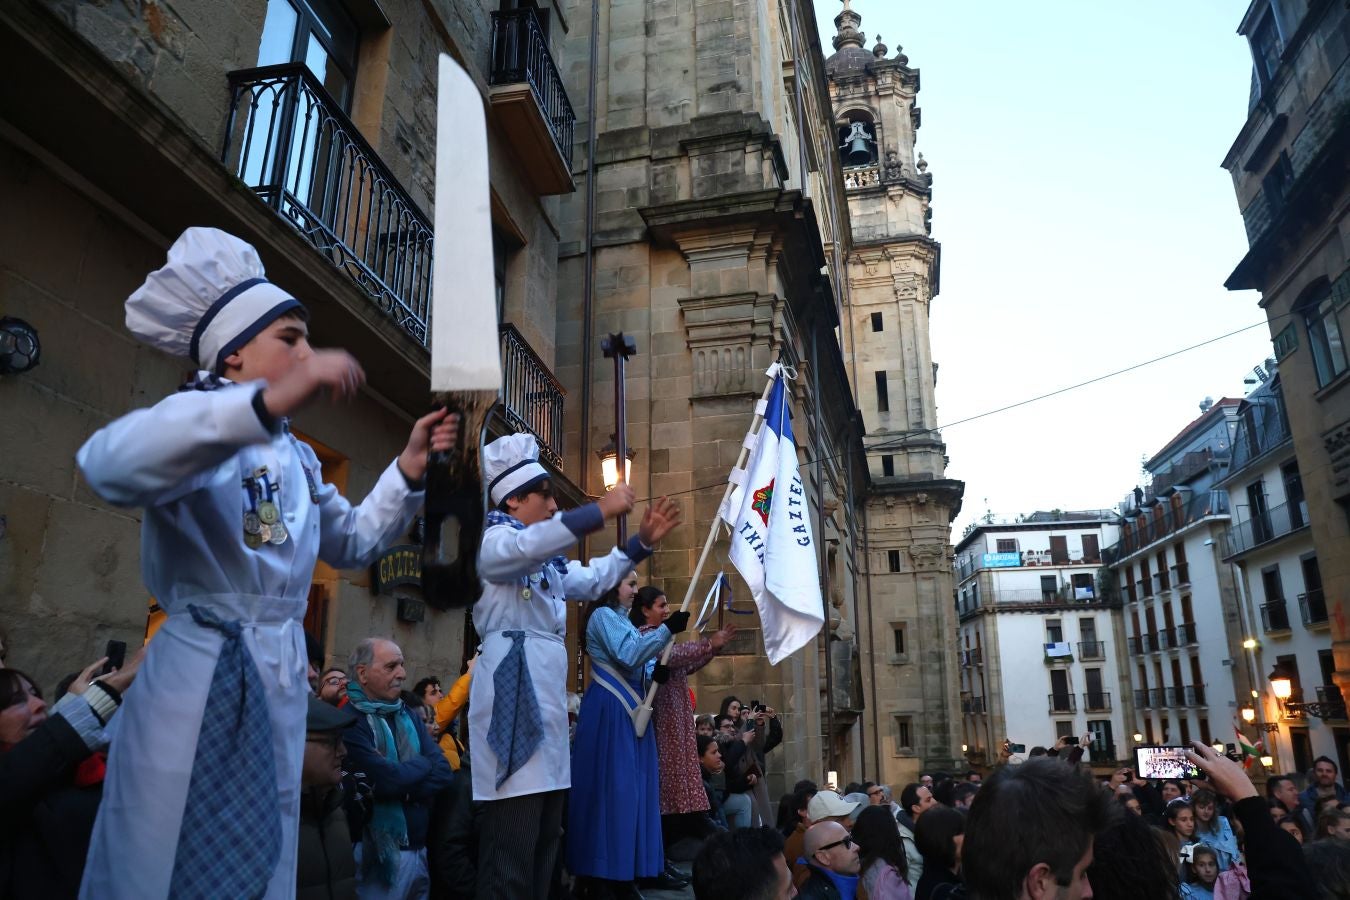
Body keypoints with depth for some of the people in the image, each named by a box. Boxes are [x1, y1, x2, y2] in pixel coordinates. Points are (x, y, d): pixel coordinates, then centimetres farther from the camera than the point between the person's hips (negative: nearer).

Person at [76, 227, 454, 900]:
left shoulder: (296, 457, 14)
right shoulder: (193, 425, -9)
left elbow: (353, 543, 21)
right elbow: (110, 465, -32)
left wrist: (409, 470, 7)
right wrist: (268, 401, -45)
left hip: (281, 677, 7)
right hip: (199, 673, -7)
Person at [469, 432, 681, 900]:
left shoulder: (545, 561, 25)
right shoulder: (491, 538, -1)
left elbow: (592, 579, 34)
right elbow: (529, 545, -24)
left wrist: (644, 540, 24)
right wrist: (602, 509, -23)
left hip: (546, 694, 9)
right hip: (512, 690, -9)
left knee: (544, 839, 9)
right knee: (511, 849, -11)